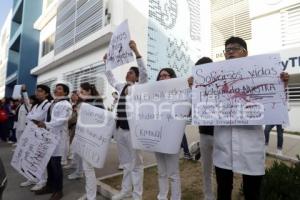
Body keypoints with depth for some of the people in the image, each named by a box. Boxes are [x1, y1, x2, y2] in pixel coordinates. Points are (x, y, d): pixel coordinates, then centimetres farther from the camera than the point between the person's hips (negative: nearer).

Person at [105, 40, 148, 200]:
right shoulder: (120, 87, 14)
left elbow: (144, 73, -18)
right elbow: (110, 78, 30)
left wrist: (136, 51, -22)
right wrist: (107, 63, 29)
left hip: (132, 128, -6)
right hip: (119, 128, 7)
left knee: (135, 163, 5)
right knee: (125, 162, 19)